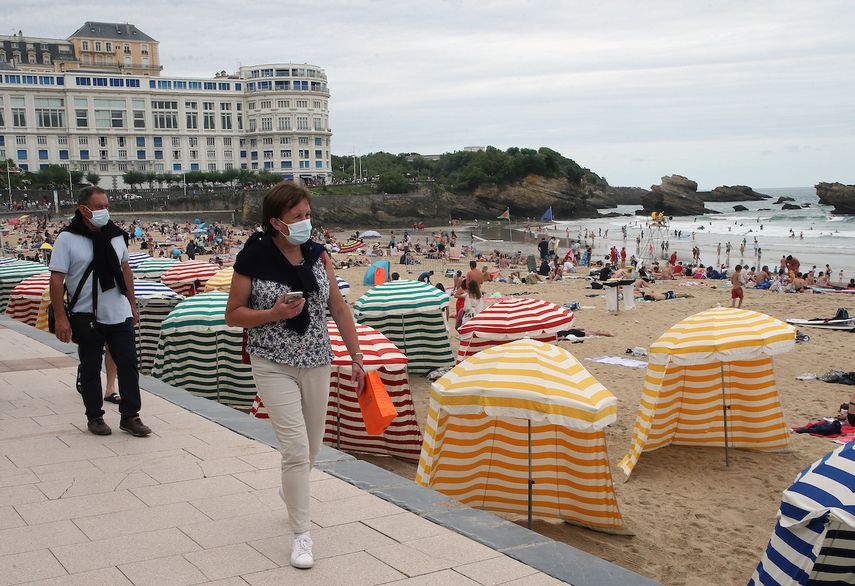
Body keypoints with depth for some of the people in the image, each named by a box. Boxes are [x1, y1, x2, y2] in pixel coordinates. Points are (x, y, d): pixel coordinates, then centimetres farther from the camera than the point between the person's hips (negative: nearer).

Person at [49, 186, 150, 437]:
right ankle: (94, 417, 21)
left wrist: (132, 303, 15)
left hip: (120, 315, 4)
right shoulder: (67, 238, -10)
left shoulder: (115, 234, 6)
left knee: (128, 364, 3)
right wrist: (61, 318, -16)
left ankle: (130, 416, 12)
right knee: (91, 369, 8)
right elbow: (56, 280, -12)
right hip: (87, 319, -4)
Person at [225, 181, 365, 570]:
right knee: (296, 448, -11)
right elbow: (233, 315, -6)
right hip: (274, 366, -4)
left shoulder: (318, 255, -1)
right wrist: (274, 313, -22)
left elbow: (338, 309, 5)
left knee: (312, 446, 18)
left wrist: (356, 358, 4)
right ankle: (301, 534, 3)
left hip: (316, 363, 5)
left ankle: (290, 491, 51)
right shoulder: (254, 259, -12)